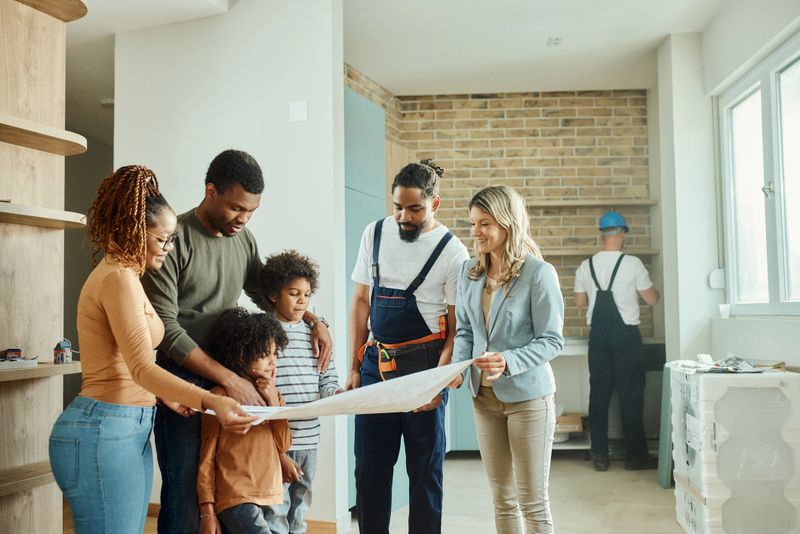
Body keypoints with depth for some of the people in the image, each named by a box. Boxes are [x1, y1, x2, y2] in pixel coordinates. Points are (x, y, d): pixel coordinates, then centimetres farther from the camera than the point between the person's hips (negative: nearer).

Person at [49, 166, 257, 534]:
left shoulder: (122, 275, 17)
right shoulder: (119, 278, -14)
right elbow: (142, 367, -24)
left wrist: (162, 395, 8)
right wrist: (210, 401, -35)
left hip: (129, 430, 10)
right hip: (104, 430, -10)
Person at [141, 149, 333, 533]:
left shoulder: (243, 238, 7)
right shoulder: (174, 239, -13)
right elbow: (166, 328, -16)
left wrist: (314, 321, 6)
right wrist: (229, 379, -18)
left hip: (230, 379, 6)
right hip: (182, 379, -6)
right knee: (187, 497, -2)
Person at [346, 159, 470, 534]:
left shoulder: (452, 252, -9)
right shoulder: (375, 234, 3)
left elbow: (457, 328, -7)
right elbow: (361, 301, 9)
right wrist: (354, 369, 6)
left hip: (423, 365, -4)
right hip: (376, 362, 4)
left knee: (425, 468, 7)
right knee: (369, 466, 10)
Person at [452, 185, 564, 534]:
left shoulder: (539, 273, -15)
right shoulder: (469, 271, 3)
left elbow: (552, 341, -14)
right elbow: (464, 330, 9)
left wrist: (508, 361, -28)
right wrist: (458, 364, -10)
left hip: (527, 396, -5)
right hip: (484, 397, 6)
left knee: (533, 501, 6)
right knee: (502, 499, 16)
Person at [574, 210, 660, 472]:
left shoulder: (586, 266, 2)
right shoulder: (632, 264, -8)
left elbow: (580, 301, 10)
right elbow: (651, 299, 0)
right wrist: (652, 288, 21)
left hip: (598, 335, 3)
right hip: (626, 334, -3)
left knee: (599, 393, 7)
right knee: (631, 394, 5)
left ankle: (599, 455, 11)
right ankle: (635, 455, 11)